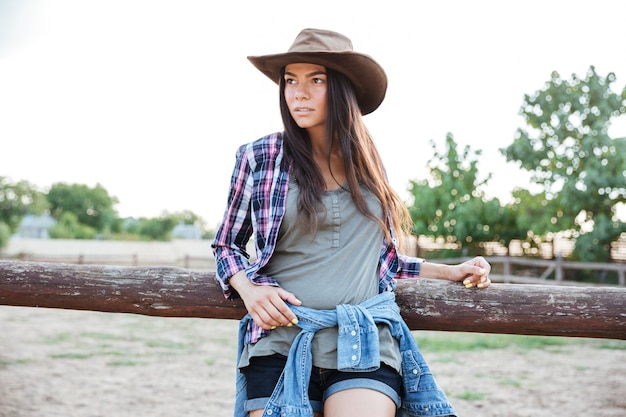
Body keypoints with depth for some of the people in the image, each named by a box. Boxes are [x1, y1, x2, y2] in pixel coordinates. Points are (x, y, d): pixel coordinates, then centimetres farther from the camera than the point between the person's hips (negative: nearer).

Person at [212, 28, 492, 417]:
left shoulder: (367, 162, 11)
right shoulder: (259, 157, 3)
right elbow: (227, 244, 13)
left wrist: (450, 271, 17)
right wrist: (248, 287, -7)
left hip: (364, 343, 1)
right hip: (281, 338, -1)